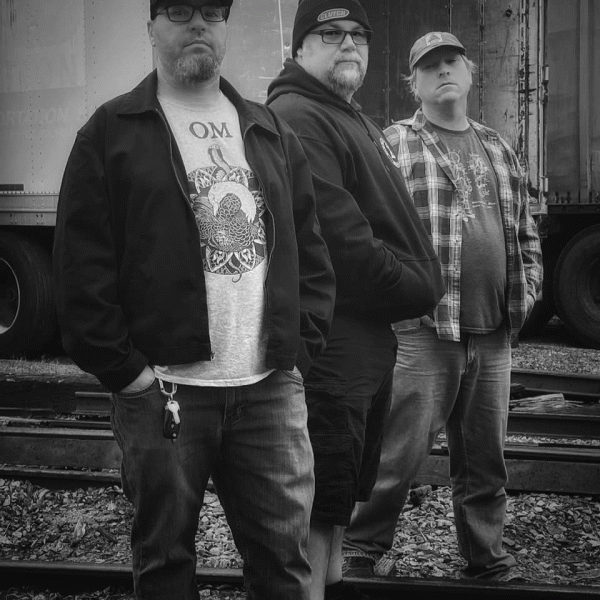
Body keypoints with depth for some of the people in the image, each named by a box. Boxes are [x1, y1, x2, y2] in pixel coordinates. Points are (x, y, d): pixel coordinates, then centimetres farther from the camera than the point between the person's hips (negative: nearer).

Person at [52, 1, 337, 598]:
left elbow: (311, 251, 16)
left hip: (272, 388, 3)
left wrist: (301, 346, 5)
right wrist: (126, 371, -9)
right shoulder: (112, 133, 2)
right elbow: (81, 268, -4)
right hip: (163, 388, -3)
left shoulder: (272, 133, 15)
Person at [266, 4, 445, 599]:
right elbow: (344, 240, -22)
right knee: (322, 497, -3)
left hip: (369, 335, 11)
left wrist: (420, 283, 4)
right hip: (332, 342, -11)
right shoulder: (297, 118, -16)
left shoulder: (353, 120, 19)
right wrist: (420, 288, -11)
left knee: (344, 488, 21)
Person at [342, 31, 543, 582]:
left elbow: (525, 232, 24)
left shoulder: (499, 150, 18)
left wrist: (527, 289, 11)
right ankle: (359, 553, 11)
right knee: (398, 455, -4)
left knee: (486, 461, 13)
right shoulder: (391, 145, 0)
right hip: (422, 331, -5)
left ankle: (489, 561, 27)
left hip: (493, 335, 5)